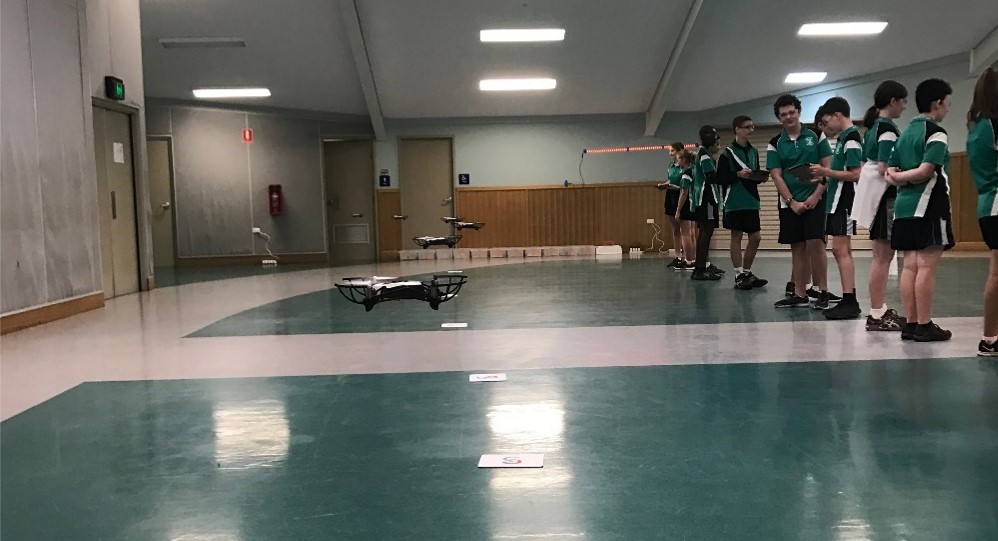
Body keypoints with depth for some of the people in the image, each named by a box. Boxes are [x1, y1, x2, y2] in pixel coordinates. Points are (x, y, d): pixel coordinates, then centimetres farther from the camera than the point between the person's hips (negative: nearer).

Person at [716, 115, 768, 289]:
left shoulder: (754, 151, 13)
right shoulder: (728, 153, -5)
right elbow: (720, 179, -7)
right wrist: (738, 174, -19)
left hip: (752, 201, 6)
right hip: (735, 202, -6)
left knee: (755, 237, 6)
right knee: (736, 236, -1)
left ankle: (747, 273, 19)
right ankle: (739, 275, 4)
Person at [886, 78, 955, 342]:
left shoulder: (905, 133, 17)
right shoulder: (935, 132, -8)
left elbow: (890, 174, 13)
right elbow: (925, 171, -19)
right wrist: (905, 176, -2)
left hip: (904, 206, 8)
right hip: (929, 205, -8)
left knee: (910, 265, 7)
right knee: (927, 266, -6)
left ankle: (911, 324, 9)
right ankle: (924, 326, -3)